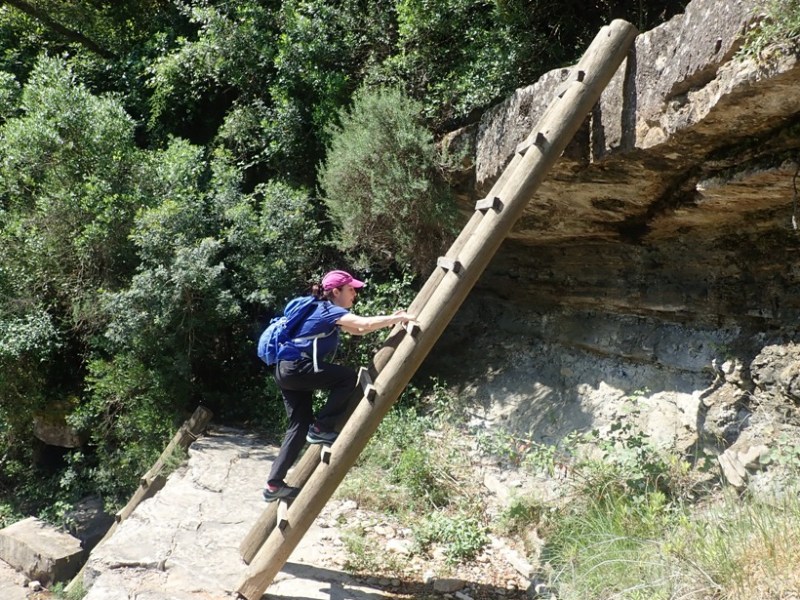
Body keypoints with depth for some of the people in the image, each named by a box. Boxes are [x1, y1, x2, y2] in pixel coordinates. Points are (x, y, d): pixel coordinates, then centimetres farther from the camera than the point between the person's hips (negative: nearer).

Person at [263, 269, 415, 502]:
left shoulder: (327, 312, 18)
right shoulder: (329, 310, -11)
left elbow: (358, 330, 22)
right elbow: (365, 323, -26)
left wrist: (390, 319, 13)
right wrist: (398, 318, -19)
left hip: (289, 370, 10)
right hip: (295, 368, -10)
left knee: (300, 426, 7)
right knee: (348, 377, -9)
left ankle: (274, 485, 8)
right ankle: (320, 429, -3)